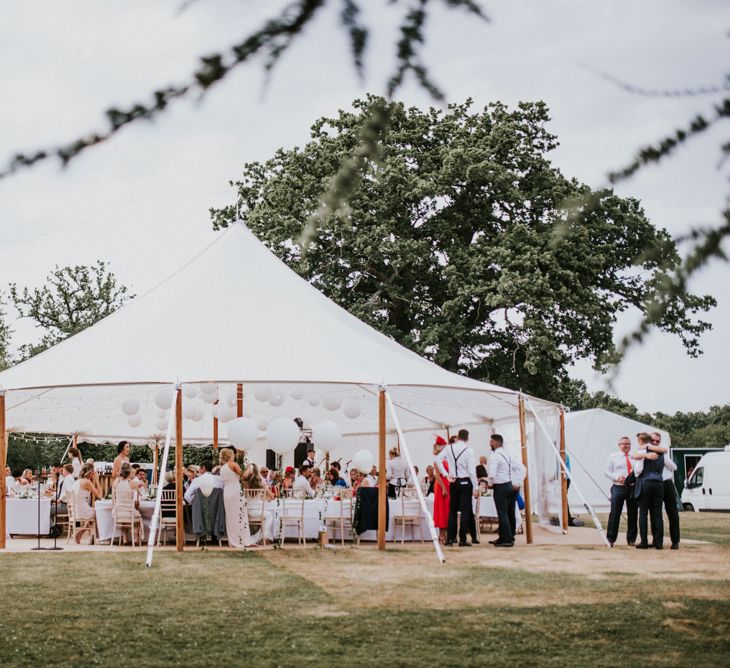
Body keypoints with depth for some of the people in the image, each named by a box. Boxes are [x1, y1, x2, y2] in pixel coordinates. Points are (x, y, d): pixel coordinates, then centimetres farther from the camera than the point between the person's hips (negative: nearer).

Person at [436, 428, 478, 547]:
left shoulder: (449, 448, 1)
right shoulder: (469, 451, -9)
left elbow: (438, 460, -7)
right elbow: (472, 470, -12)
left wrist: (446, 474, -1)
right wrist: (475, 487, -6)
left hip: (453, 482, 3)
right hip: (465, 482, -3)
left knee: (452, 510, 11)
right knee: (465, 511, 0)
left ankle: (450, 538, 8)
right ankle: (462, 539, -4)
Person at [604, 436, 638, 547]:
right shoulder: (613, 456, 7)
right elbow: (607, 472, 5)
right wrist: (617, 477, -11)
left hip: (633, 487, 2)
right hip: (618, 487, -2)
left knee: (633, 515, 6)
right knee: (615, 514, -4)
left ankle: (631, 539, 16)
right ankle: (610, 539, 3)